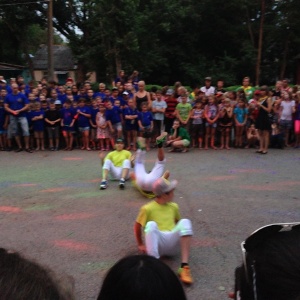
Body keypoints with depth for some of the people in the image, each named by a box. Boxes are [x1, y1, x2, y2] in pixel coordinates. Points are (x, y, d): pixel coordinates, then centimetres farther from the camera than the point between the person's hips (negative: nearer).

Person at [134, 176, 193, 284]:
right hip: (157, 243, -3)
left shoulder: (173, 206, 14)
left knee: (185, 222, -24)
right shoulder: (147, 208, -1)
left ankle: (184, 267, -34)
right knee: (151, 224, -33)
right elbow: (137, 226, 8)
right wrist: (140, 245, 11)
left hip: (172, 244, 3)